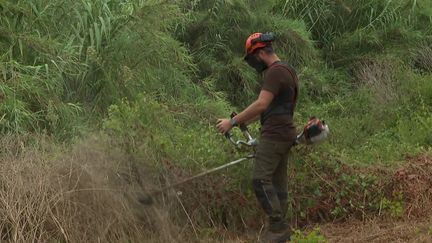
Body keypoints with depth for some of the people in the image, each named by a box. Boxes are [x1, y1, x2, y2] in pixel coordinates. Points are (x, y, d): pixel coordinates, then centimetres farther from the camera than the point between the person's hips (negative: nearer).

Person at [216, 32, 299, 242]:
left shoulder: (275, 72, -14)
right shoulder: (286, 70, 20)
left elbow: (261, 105, -23)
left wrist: (233, 122, -20)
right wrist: (243, 121, 26)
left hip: (274, 135, -11)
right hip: (284, 135, 11)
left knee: (261, 180, -14)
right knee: (278, 183, 9)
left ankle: (278, 225, -14)